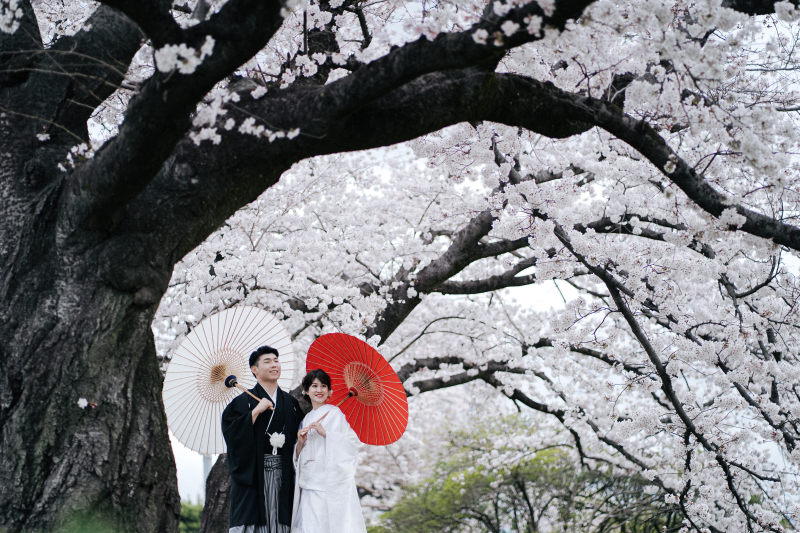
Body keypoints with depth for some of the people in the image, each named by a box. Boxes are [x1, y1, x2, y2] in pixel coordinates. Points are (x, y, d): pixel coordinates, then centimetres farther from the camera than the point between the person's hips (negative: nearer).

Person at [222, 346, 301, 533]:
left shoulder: (291, 403, 15)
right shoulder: (243, 402, 5)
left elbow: (299, 440, 16)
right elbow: (231, 432, -10)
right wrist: (256, 411, -13)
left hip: (283, 474, 3)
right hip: (253, 474, -3)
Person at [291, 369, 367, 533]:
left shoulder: (336, 414, 0)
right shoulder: (306, 420, 17)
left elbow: (354, 442, -10)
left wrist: (325, 433, -16)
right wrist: (300, 442, -1)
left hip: (334, 485, -5)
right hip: (311, 486, 5)